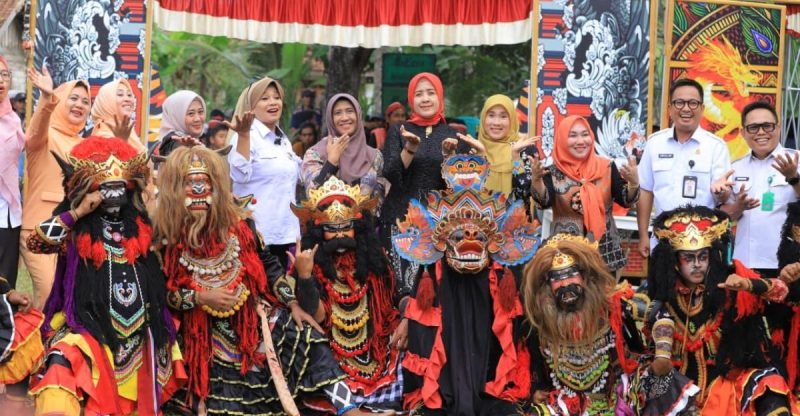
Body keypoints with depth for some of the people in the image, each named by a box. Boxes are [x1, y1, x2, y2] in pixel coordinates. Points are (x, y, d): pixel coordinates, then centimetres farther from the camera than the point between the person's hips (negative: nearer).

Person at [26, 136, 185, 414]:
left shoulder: (141, 227, 10)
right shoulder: (76, 230, 0)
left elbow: (160, 278, 19)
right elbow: (36, 242, -17)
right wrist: (77, 212, -14)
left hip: (138, 333, 4)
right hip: (89, 330, -4)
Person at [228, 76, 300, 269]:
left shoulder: (283, 139, 16)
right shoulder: (249, 136, -10)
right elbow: (240, 175, -27)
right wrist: (243, 135, -33)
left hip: (284, 232, 8)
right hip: (256, 234, -8)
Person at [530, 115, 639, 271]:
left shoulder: (606, 167, 1)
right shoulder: (553, 172, -2)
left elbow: (626, 201, -2)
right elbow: (545, 202, -15)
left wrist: (633, 182, -22)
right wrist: (536, 179, -33)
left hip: (606, 251, 1)